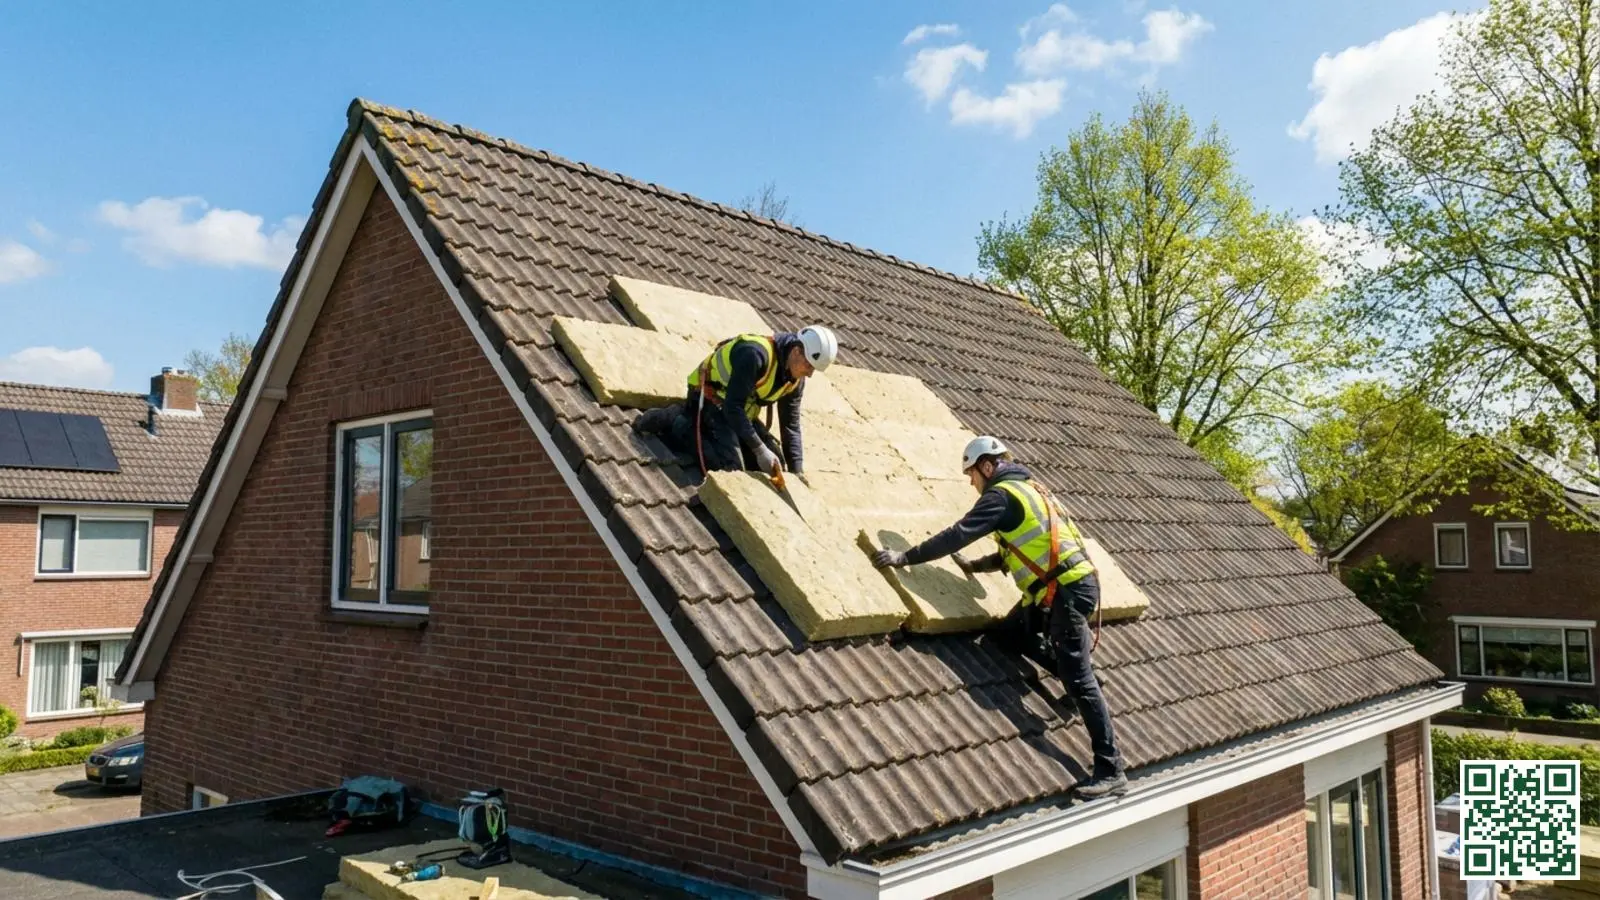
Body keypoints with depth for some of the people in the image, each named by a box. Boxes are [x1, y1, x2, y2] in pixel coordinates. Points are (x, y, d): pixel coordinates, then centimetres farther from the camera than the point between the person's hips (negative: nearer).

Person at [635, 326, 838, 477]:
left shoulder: (796, 379, -5)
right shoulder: (756, 354, -31)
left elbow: (791, 426, 2)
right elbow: (732, 406, -31)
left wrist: (797, 473, -7)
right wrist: (760, 449, -31)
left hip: (740, 408, 9)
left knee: (773, 466, 4)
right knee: (731, 469, -23)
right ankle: (677, 426, -5)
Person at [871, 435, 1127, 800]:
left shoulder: (1001, 494, -9)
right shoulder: (1024, 489, 20)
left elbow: (958, 535, -15)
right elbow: (1018, 549, 25)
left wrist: (904, 557, -11)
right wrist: (975, 566, 16)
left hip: (1068, 589, -10)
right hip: (1069, 585, 10)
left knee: (1078, 678, -8)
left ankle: (1110, 771, -4)